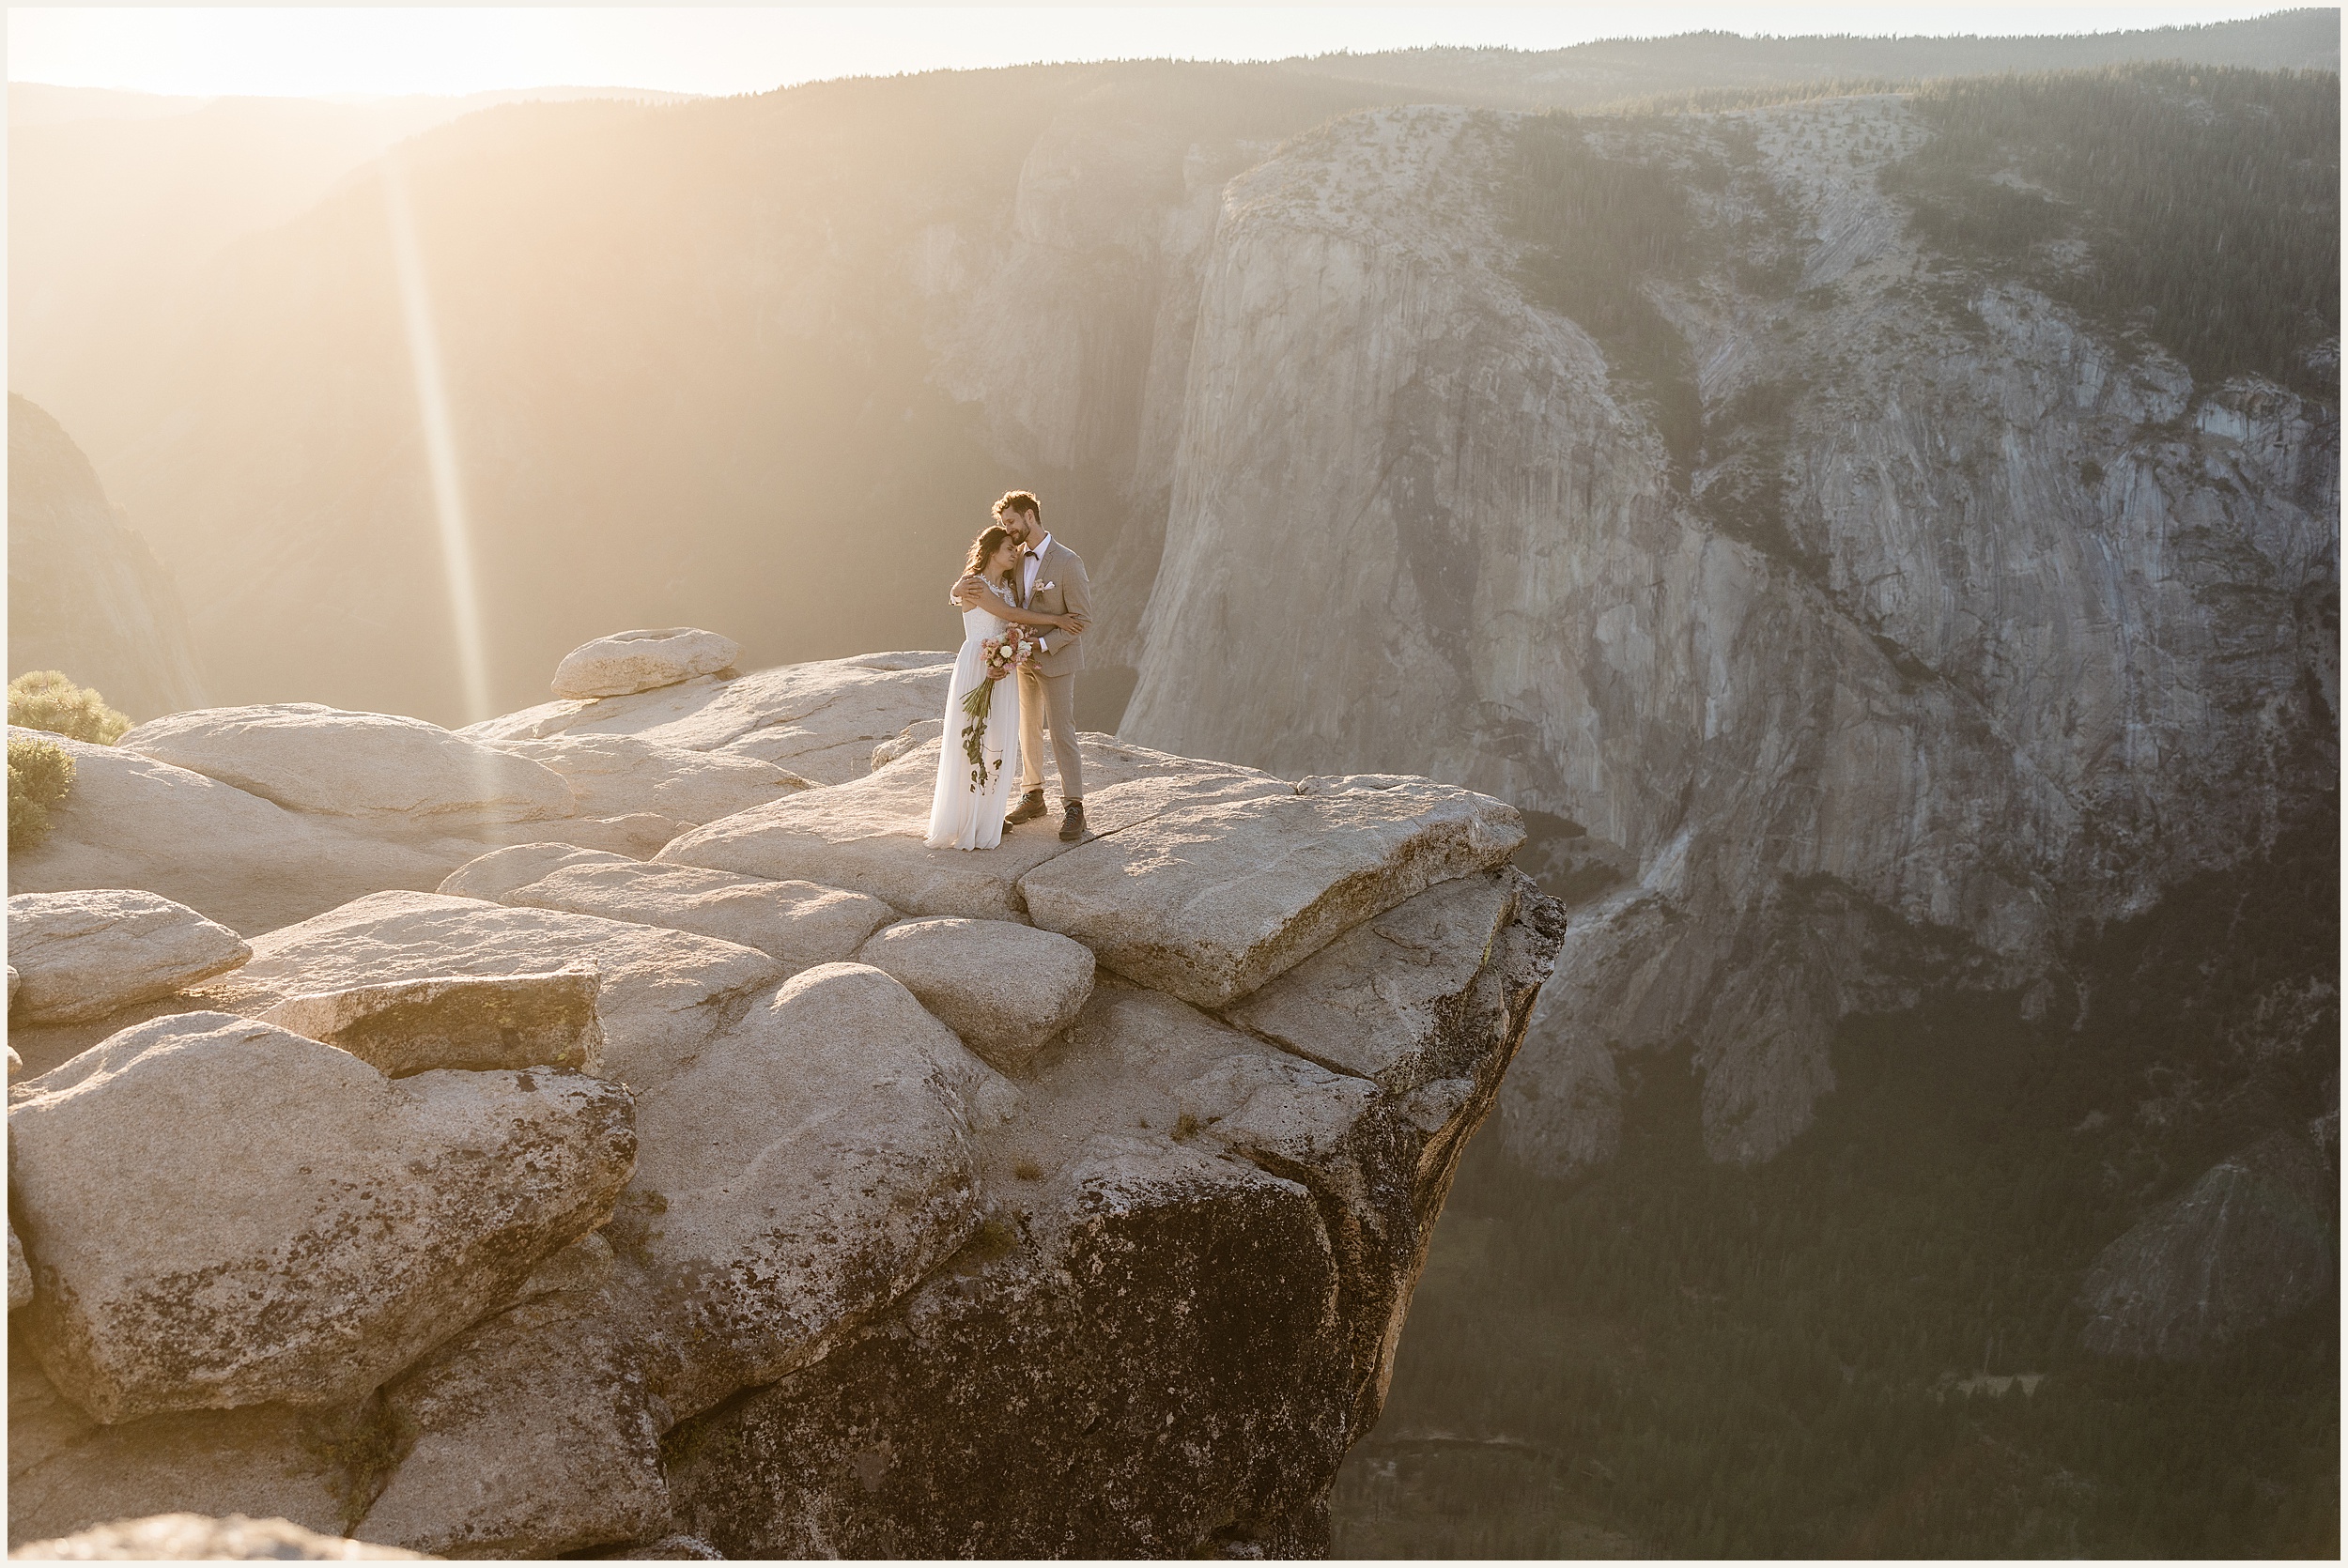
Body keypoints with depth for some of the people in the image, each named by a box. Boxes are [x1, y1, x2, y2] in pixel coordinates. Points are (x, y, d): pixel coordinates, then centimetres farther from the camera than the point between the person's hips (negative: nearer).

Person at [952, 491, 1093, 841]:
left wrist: (1042, 645, -24)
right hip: (1023, 656, 6)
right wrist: (962, 591, -23)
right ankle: (1032, 796, 27)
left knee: (1061, 732, -5)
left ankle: (1073, 807, 1)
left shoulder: (1068, 562, -17)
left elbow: (1081, 619, -16)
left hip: (1056, 658, -6)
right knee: (1029, 729, 15)